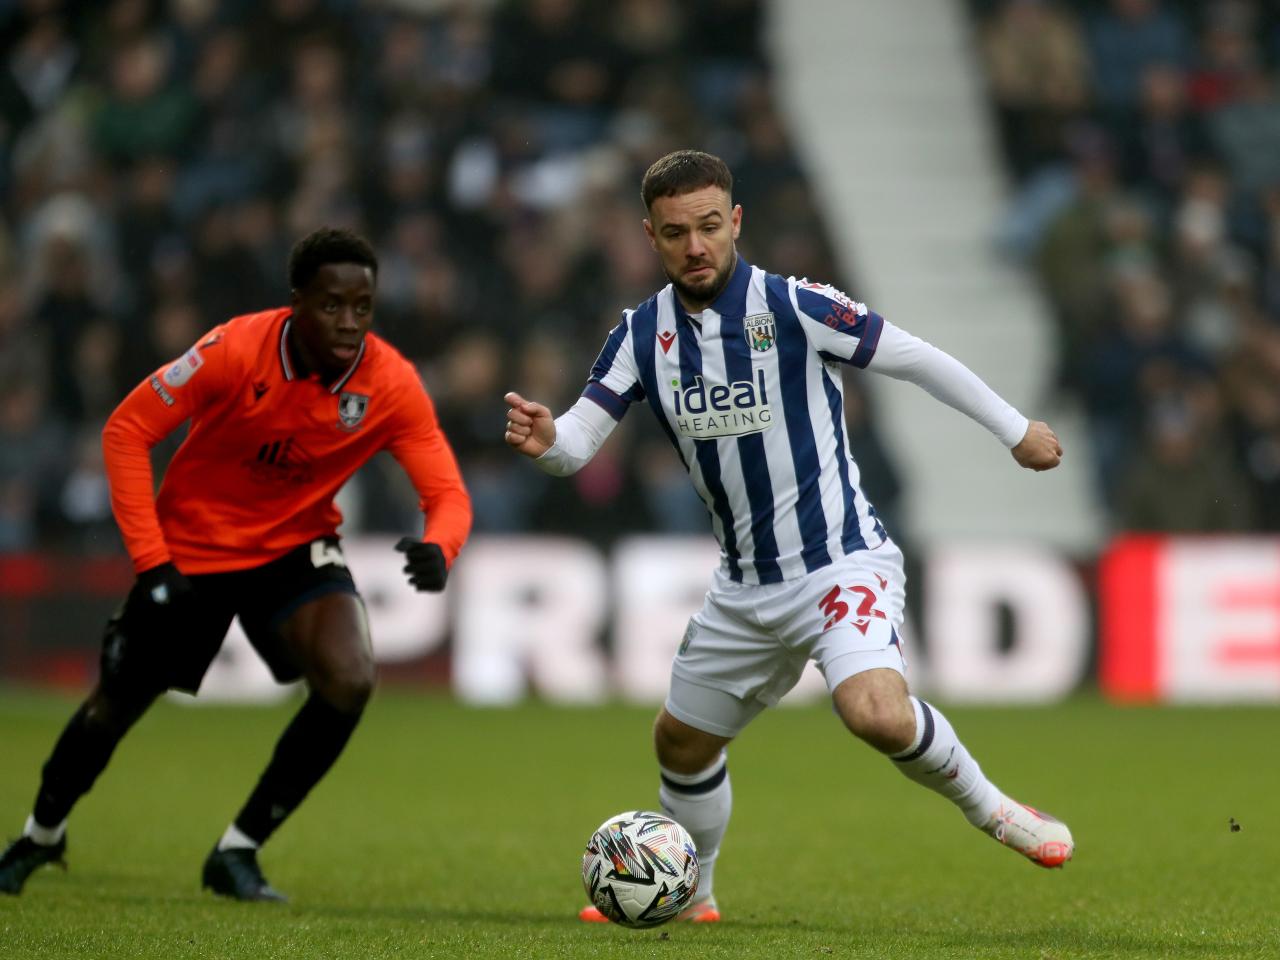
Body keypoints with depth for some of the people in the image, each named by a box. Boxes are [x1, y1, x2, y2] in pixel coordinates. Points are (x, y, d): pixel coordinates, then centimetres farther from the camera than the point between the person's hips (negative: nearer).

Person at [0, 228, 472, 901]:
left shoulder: (392, 385, -20)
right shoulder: (236, 351, -26)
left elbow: (447, 493, -17)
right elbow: (127, 430, -18)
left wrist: (438, 552, -42)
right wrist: (150, 560, -21)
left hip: (295, 548, 2)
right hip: (190, 550, -1)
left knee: (350, 679, -24)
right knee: (117, 704, 9)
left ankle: (238, 852, -5)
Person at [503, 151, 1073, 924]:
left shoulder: (794, 307, -15)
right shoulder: (643, 333, 0)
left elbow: (914, 358, -6)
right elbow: (579, 442, -7)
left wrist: (1016, 430, 0)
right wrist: (544, 440, -31)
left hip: (842, 561, -6)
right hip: (747, 589, 6)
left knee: (877, 713, -32)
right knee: (681, 742, 17)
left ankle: (992, 810, -6)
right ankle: (688, 896, 42)